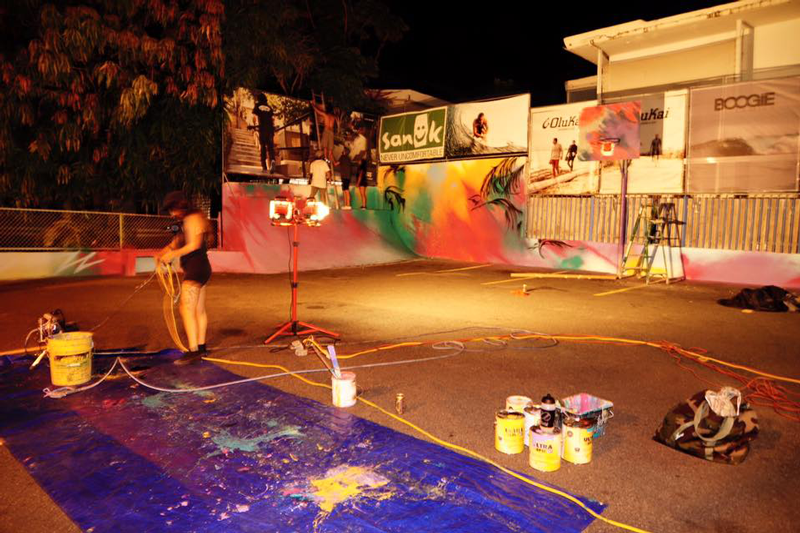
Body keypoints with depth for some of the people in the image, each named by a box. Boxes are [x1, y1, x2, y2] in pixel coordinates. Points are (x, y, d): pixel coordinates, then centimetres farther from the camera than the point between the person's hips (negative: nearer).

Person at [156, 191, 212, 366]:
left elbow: (194, 245, -21)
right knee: (199, 310, 15)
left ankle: (193, 351, -15)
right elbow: (178, 241, 16)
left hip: (195, 269, -11)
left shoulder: (192, 218, -12)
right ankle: (201, 346, 24)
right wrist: (163, 252, 0)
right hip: (201, 268, 11)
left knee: (187, 309, -13)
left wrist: (172, 255, -17)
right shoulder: (187, 220, 20)